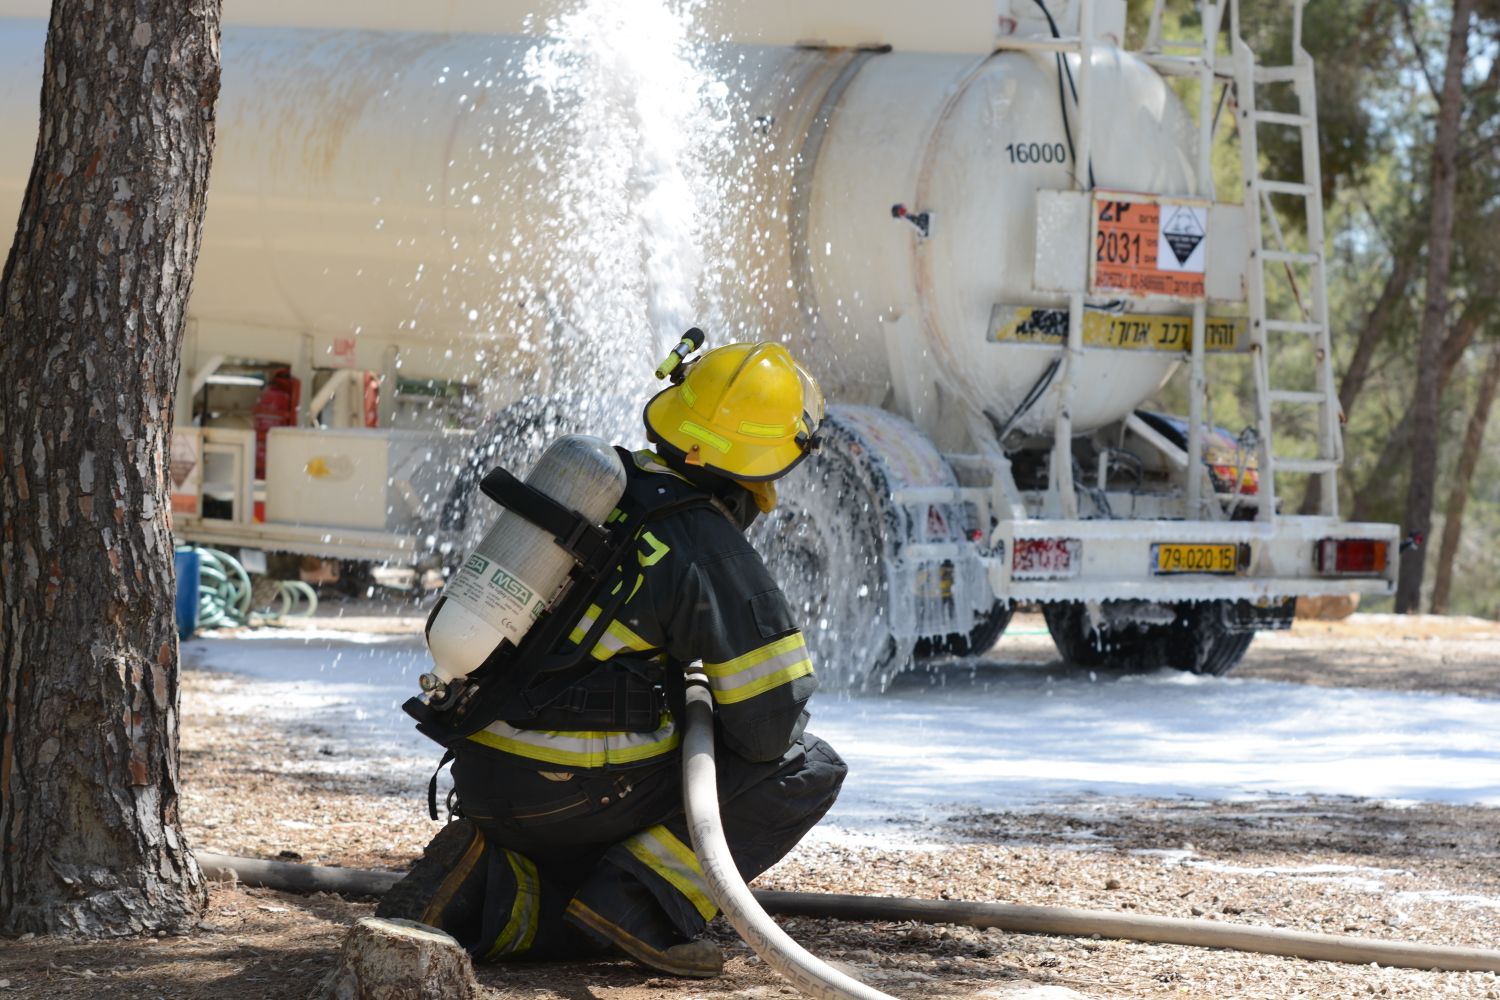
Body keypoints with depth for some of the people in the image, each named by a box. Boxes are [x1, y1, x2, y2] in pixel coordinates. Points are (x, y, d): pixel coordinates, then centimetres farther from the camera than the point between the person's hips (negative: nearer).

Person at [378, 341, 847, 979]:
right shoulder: (716, 559, -14)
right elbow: (769, 727, -11)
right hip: (572, 789, -8)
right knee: (808, 770, 2)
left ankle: (476, 891, 2)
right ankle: (640, 899, -7)